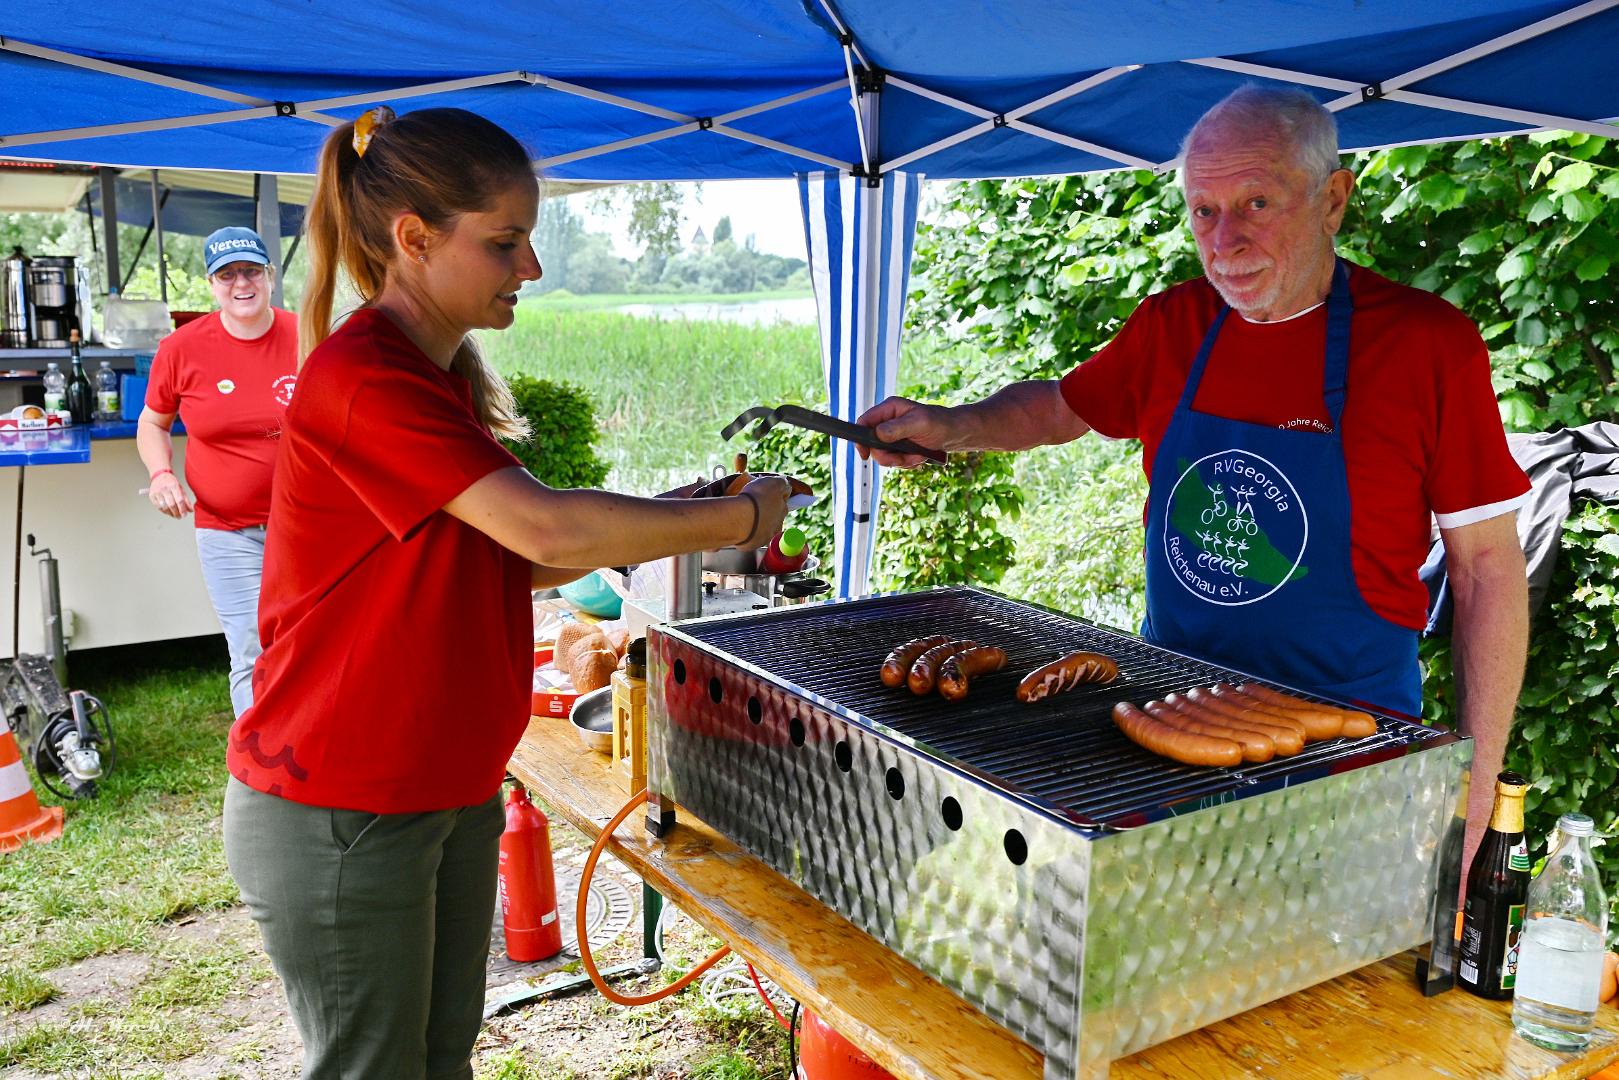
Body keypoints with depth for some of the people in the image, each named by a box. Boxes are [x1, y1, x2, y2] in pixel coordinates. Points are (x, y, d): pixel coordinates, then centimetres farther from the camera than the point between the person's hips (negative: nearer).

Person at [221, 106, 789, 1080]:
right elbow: (544, 529, -28)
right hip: (337, 814, -8)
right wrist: (738, 519, -17)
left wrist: (668, 521, -5)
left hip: (452, 790, 8)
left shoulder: (447, 377, 8)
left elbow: (513, 564, 8)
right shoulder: (361, 379, -22)